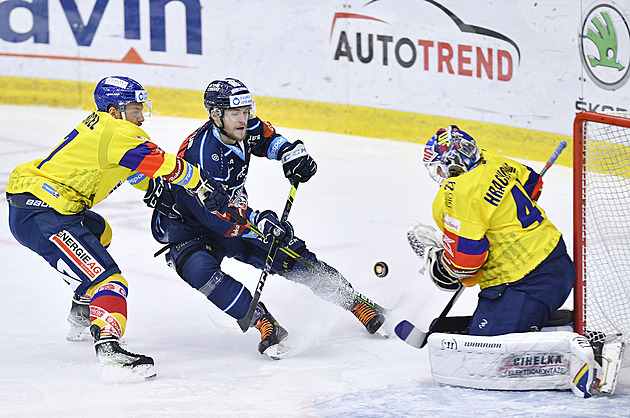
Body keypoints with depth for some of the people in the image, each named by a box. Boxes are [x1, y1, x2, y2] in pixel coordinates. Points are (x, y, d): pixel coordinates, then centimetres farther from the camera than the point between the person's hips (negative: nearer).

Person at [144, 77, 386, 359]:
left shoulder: (245, 129, -10)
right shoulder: (200, 153, -34)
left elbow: (268, 138, 15)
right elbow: (216, 214, -39)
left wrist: (291, 152, -4)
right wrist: (259, 223, -49)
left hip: (236, 217, 6)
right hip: (186, 228, -6)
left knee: (292, 256, -4)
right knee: (201, 271, -36)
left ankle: (357, 304, 7)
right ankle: (264, 324, -37)